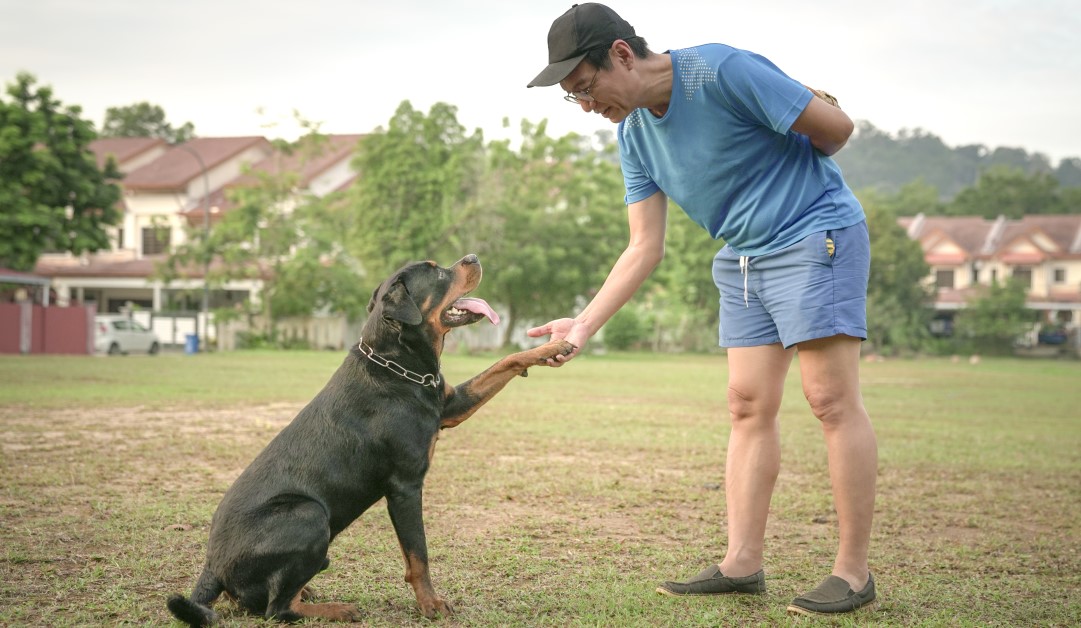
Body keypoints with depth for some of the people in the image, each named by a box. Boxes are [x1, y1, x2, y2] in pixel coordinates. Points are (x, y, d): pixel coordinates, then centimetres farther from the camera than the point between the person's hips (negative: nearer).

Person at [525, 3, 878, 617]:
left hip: (817, 237, -8)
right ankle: (742, 565, 8)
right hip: (744, 259, 8)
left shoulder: (722, 71, -21)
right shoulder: (634, 135, 4)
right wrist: (584, 325, -6)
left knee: (833, 399, -9)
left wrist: (787, 172, 6)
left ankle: (854, 572, -4)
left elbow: (836, 126, -14)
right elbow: (645, 248, 4)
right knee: (749, 405, 4)